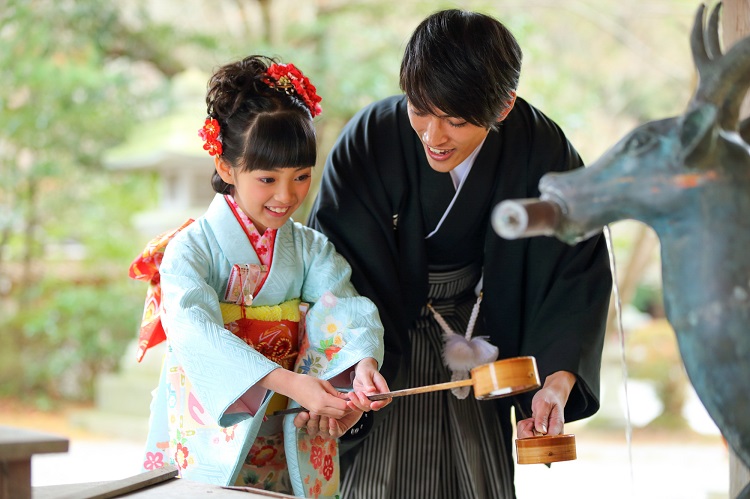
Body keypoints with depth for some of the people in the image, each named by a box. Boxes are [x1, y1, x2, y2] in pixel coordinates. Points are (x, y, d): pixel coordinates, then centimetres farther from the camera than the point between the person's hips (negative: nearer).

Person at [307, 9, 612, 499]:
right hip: (386, 336, -2)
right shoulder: (370, 141, -23)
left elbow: (578, 274, -15)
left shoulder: (543, 152, -19)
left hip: (480, 336, 2)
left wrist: (559, 382, -27)